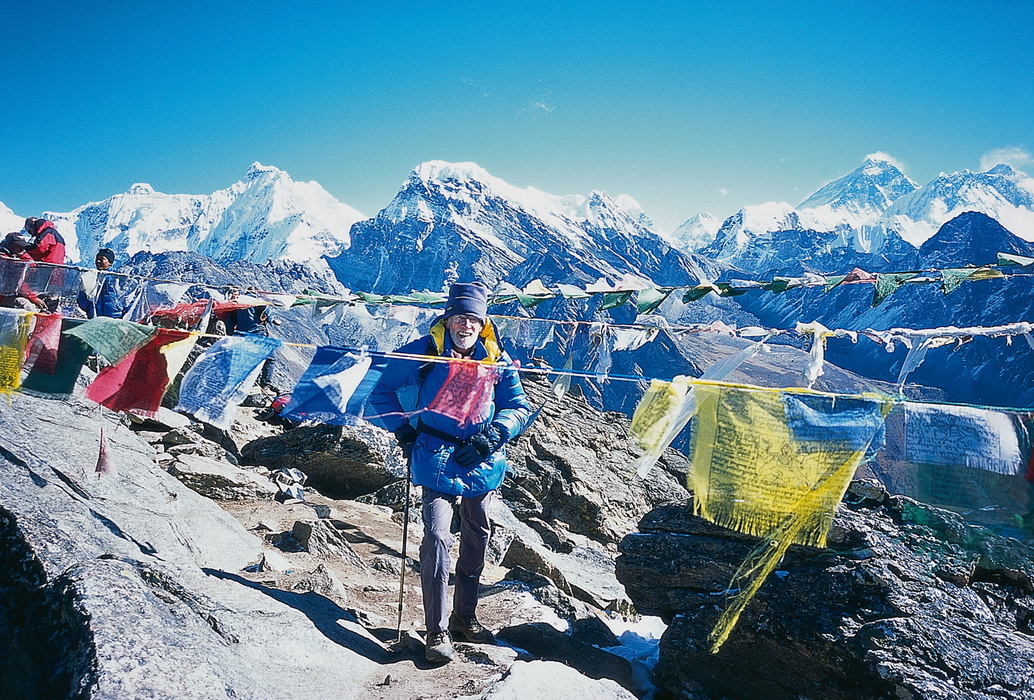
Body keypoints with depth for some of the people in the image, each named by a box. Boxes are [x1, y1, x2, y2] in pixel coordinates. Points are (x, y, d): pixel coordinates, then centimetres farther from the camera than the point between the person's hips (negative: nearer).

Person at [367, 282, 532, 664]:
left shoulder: (497, 360, 1)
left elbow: (519, 406, 6)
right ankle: (437, 633, -3)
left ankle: (464, 619, 33)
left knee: (476, 540, 14)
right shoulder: (424, 351, -5)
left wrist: (494, 433, -12)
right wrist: (404, 433, -4)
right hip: (438, 460, -4)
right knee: (437, 537, -16)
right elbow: (383, 392, 5)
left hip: (483, 462, 4)